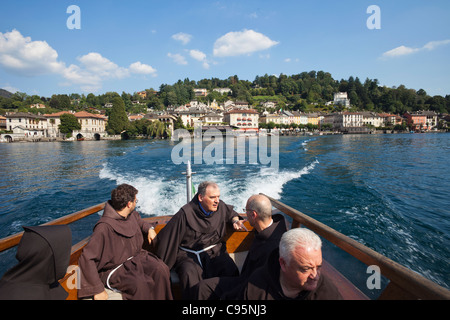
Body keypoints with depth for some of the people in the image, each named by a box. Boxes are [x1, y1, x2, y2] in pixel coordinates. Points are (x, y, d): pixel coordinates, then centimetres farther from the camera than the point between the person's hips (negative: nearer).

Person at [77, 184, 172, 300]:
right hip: (115, 268, -6)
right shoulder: (105, 227, -23)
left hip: (136, 257, 7)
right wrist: (98, 290, -22)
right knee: (140, 284, -34)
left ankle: (165, 298, -4)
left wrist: (149, 228, 9)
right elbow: (86, 259, -23)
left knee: (161, 269, -22)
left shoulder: (132, 215, 2)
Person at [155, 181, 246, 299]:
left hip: (214, 250, 3)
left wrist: (235, 220, 4)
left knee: (231, 271, -25)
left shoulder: (221, 206, 1)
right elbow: (167, 238, -7)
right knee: (190, 276, -33)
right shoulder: (186, 213, -13)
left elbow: (231, 213, 27)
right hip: (188, 254, -3)